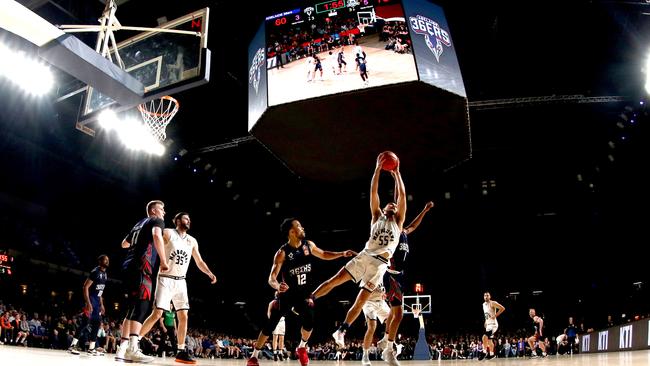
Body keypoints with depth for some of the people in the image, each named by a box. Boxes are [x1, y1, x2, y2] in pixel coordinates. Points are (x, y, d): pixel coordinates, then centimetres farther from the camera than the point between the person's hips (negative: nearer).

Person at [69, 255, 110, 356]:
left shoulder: (105, 275, 12)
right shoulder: (95, 272, -15)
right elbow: (85, 287, -19)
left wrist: (101, 304, 18)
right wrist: (88, 303, -26)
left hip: (97, 300, 9)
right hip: (91, 299, -9)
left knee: (97, 323, 7)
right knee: (87, 322, -14)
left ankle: (91, 349, 12)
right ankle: (73, 345, -7)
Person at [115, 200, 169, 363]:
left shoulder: (139, 223, 29)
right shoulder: (157, 221, 5)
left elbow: (124, 244, 41)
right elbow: (157, 236, -19)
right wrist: (164, 262, -16)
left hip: (129, 264, 9)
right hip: (141, 266, -9)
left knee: (133, 308, 9)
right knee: (142, 305, -17)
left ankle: (122, 349, 7)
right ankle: (133, 348, -30)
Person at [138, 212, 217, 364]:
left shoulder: (192, 241, 11)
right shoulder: (168, 233, -4)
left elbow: (199, 262, 13)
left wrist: (210, 273, -3)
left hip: (181, 281, 5)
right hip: (166, 279, -5)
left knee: (183, 316, 1)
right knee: (157, 313, -12)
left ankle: (181, 352, 8)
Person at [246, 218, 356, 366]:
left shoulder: (309, 245, -4)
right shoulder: (282, 252, -19)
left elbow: (324, 255, 16)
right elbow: (271, 278, -24)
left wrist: (342, 254, 4)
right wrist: (277, 286, -46)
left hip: (303, 294, 4)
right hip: (286, 294, -3)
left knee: (309, 322, -13)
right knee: (270, 326, -2)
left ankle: (302, 348, 16)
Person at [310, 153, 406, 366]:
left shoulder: (398, 221, 15)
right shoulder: (376, 217, 18)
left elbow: (402, 195, 8)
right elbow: (373, 192, 10)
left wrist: (396, 172, 10)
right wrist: (378, 169, 6)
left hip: (380, 264, -1)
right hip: (365, 256, 1)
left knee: (362, 299, -2)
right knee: (335, 279, -14)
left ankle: (341, 331, 7)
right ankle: (309, 300, -9)